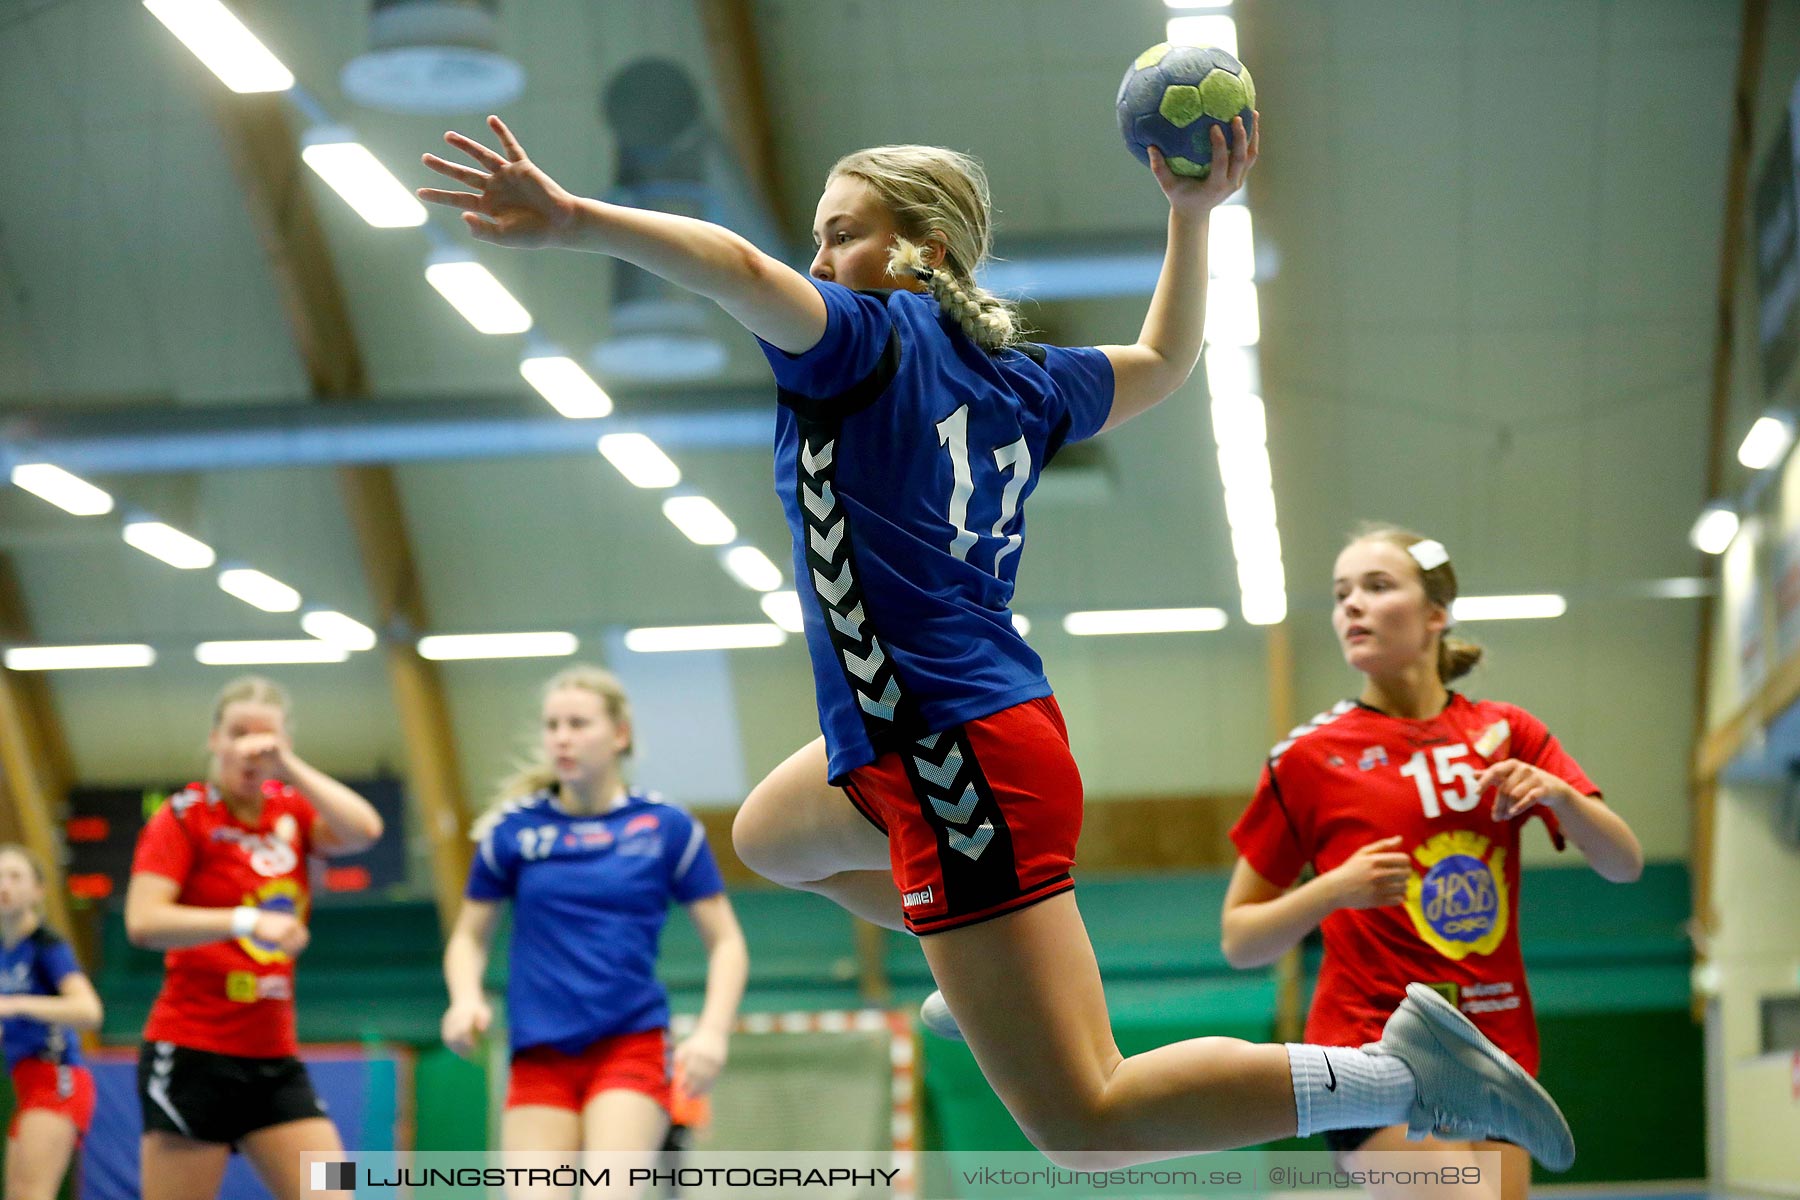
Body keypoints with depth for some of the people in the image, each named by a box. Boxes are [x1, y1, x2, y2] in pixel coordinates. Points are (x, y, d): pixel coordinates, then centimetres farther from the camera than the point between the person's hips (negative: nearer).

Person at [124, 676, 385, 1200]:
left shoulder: (291, 809, 9)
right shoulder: (183, 817, -5)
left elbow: (363, 830, -11)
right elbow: (142, 922, -18)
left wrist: (289, 765, -13)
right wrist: (247, 921, -26)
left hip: (274, 1058, 5)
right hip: (193, 1055, -5)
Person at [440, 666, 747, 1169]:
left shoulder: (667, 827, 2)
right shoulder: (512, 829, 5)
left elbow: (726, 943, 6)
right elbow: (469, 938, 14)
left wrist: (713, 1030, -10)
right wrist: (466, 998, -7)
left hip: (631, 1046, -2)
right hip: (539, 1054, 2)